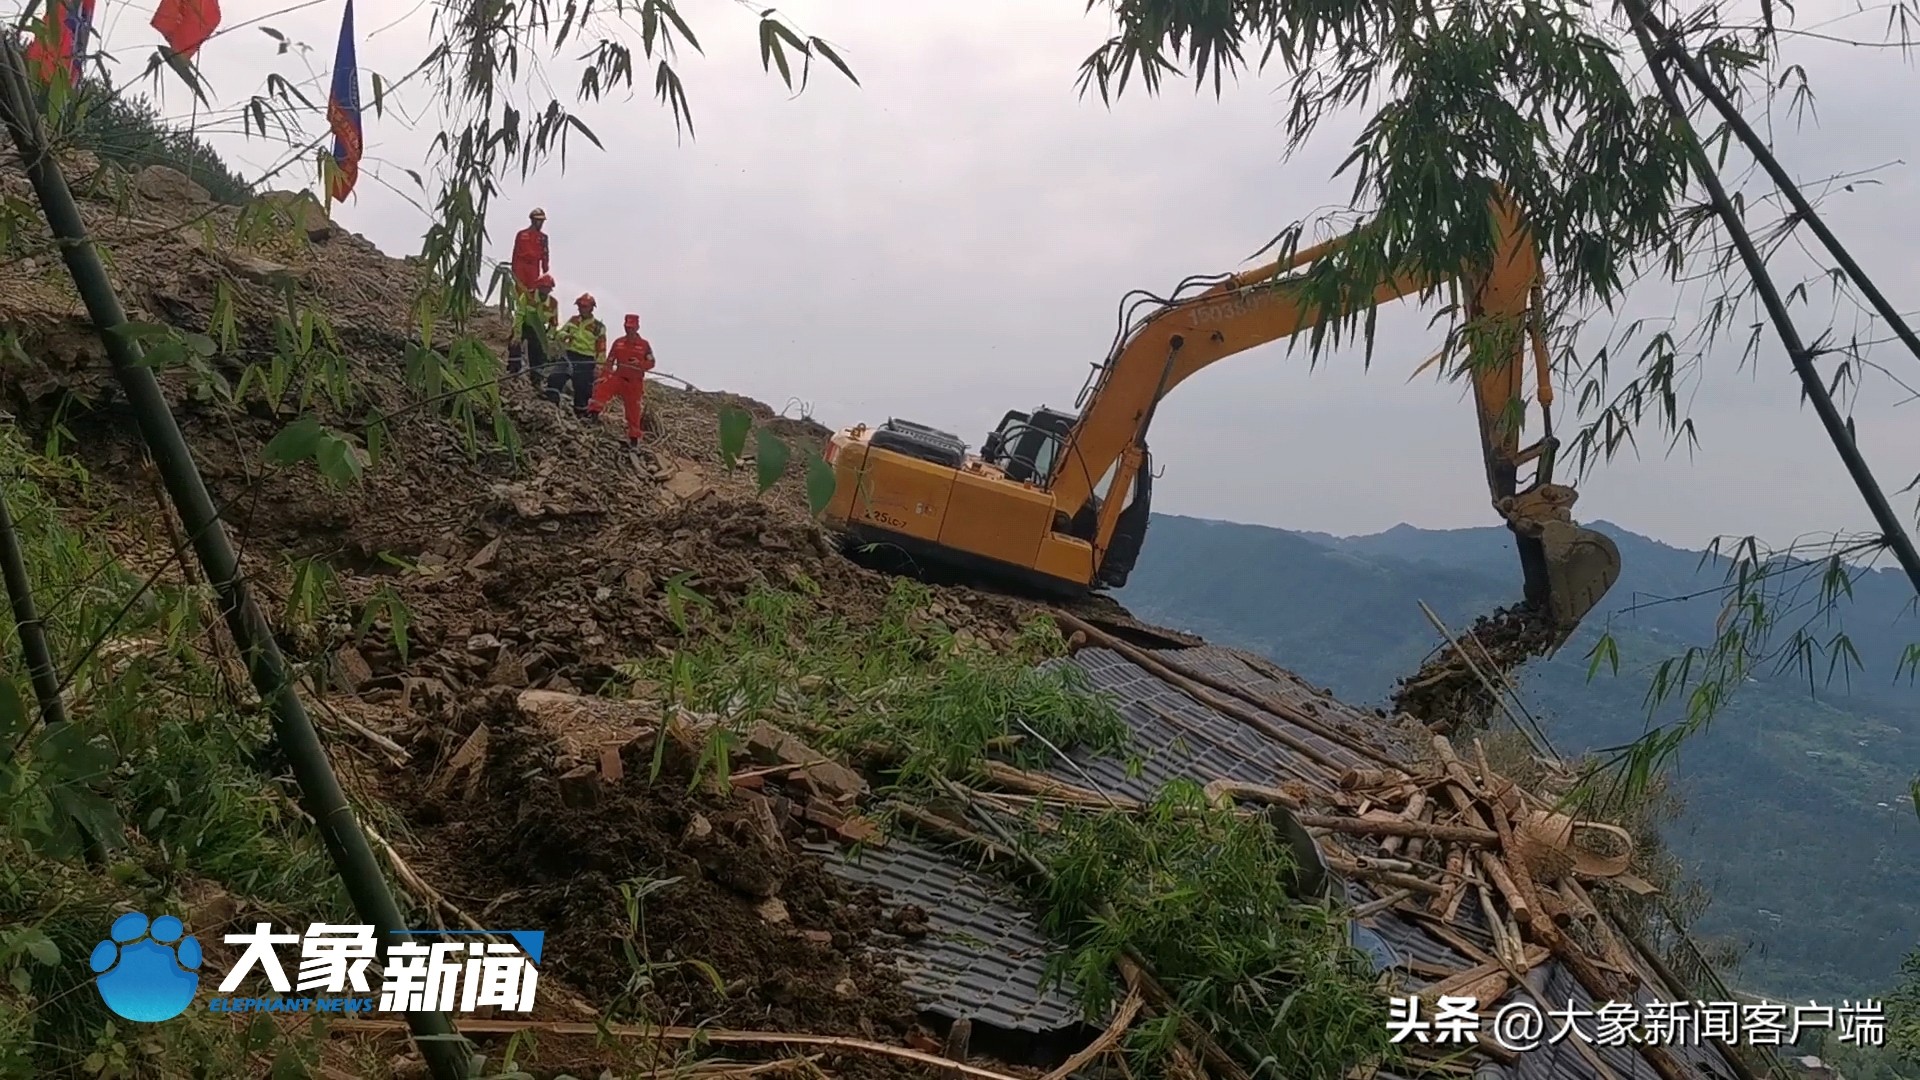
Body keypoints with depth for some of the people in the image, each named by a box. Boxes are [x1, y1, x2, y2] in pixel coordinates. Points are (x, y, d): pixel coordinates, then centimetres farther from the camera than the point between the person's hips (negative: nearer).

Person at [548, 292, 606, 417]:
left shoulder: (598, 327, -3)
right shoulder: (573, 320, 11)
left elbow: (601, 350, -3)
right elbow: (561, 332, 15)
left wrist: (599, 367, -6)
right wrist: (565, 336, -10)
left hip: (585, 361, -4)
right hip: (569, 356, 4)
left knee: (582, 389, 3)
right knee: (555, 378, -16)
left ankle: (581, 415, 17)